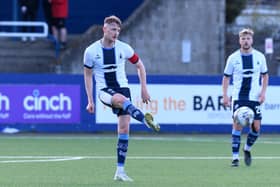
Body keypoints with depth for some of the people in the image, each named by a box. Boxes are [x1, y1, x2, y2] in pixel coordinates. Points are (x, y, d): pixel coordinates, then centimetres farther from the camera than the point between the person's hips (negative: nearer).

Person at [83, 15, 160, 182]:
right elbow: (88, 74, 8)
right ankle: (146, 120, -61)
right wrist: (90, 101, 5)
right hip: (104, 90, -2)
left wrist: (144, 89, 6)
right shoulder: (91, 51, -4)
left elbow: (140, 65, 12)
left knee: (124, 129, -8)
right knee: (121, 99, -38)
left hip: (122, 88, 2)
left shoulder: (124, 48, -1)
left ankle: (120, 171, -2)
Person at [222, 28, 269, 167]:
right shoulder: (233, 58, -1)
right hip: (238, 97, -2)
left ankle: (247, 149, 24)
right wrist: (225, 96, -5)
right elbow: (226, 77, 5)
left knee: (256, 127, -3)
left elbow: (265, 75, 13)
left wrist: (263, 92, 0)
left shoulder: (260, 57, 3)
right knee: (237, 125, -10)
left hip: (254, 98, 2)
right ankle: (235, 157, -5)